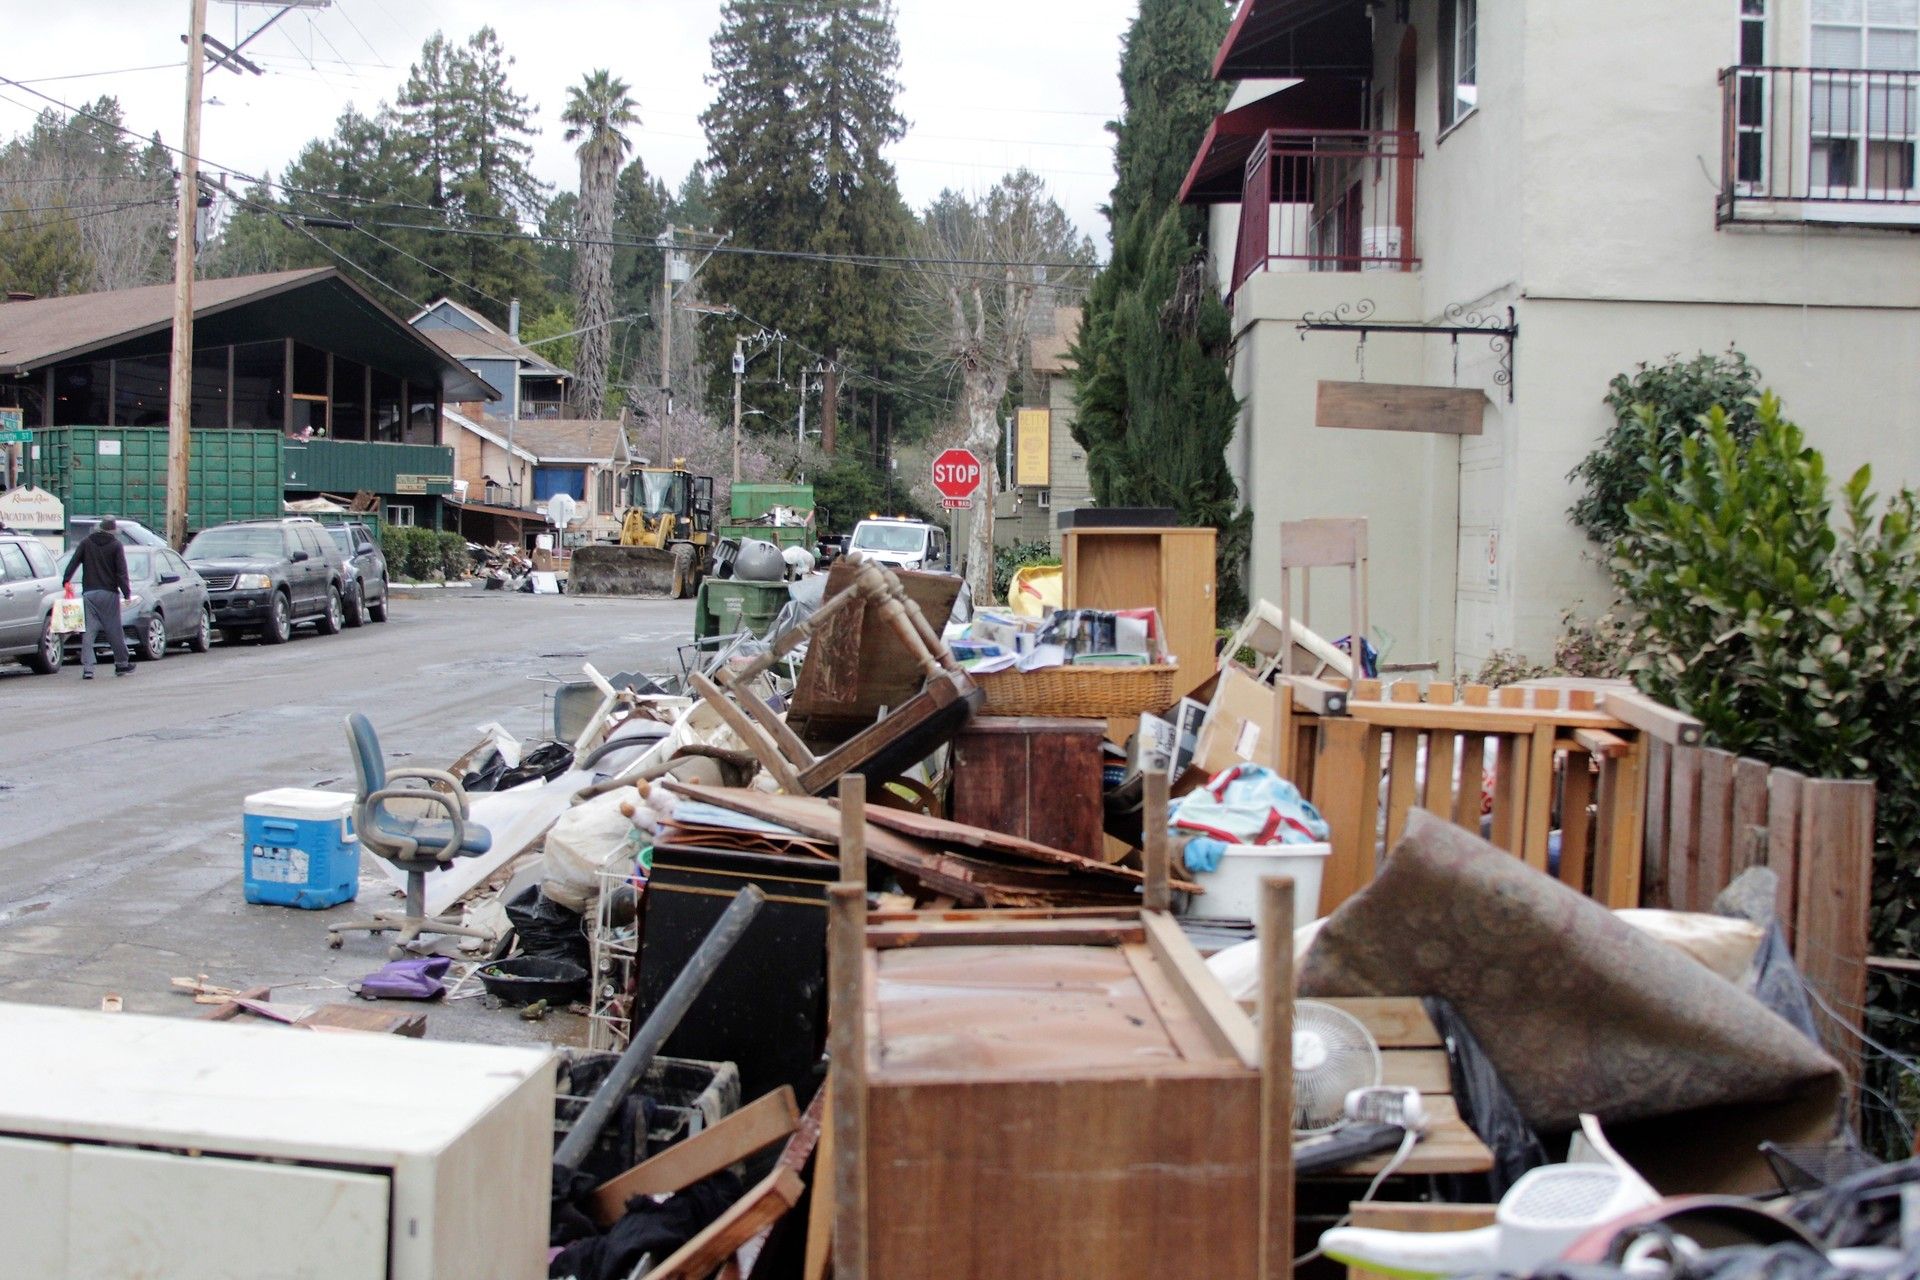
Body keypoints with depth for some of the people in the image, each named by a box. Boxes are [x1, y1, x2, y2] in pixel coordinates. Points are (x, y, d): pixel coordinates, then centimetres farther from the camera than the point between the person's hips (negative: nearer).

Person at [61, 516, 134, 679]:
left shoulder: (86, 542, 7)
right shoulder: (116, 545, -1)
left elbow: (73, 563, 2)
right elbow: (121, 572, -6)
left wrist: (65, 580, 5)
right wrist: (126, 592, -4)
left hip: (88, 593, 2)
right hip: (108, 593, -2)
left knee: (88, 631, 1)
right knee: (115, 630, 7)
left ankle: (87, 668, -6)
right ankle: (121, 665, 15)